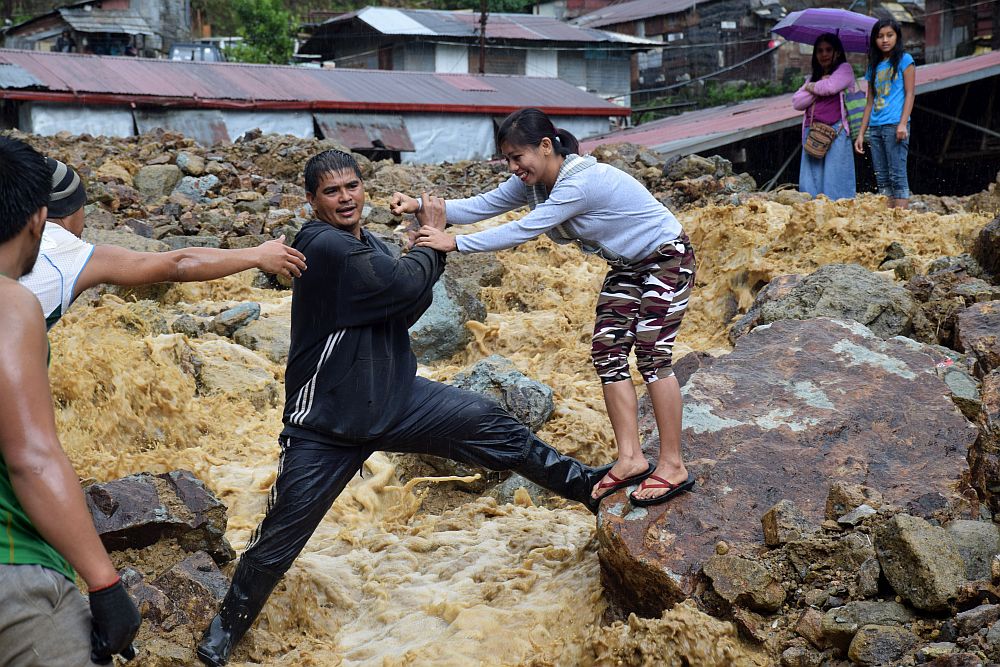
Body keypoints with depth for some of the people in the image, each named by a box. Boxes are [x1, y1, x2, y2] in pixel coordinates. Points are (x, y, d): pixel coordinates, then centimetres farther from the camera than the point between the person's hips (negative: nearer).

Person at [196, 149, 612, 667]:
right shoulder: (324, 246, -20)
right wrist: (432, 236, -4)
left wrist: (430, 250, -8)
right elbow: (406, 284, -23)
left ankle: (580, 483, 17)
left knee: (492, 426, 1)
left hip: (395, 396, 7)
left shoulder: (367, 244, 8)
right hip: (326, 423, -7)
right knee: (280, 536, 2)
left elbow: (406, 310, 7)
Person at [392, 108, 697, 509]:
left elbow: (522, 231, -35)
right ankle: (630, 459, 5)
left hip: (667, 260, -9)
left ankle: (672, 467, -1)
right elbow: (481, 206, -10)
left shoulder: (580, 183, -32)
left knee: (652, 356, -10)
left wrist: (454, 243, -35)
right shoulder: (534, 181, -5)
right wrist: (419, 205, -22)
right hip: (627, 266, 9)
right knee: (607, 352, 1)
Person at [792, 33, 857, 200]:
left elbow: (830, 87, -12)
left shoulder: (844, 69, 8)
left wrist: (811, 87, 6)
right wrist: (817, 89, -1)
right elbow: (797, 102, 11)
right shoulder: (813, 77, 25)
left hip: (836, 129, -6)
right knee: (810, 181, -1)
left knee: (834, 179, -11)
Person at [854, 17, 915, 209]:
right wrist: (861, 133, 13)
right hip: (876, 127, 6)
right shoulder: (874, 66, 18)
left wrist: (903, 124, -16)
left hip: (894, 126, -6)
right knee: (882, 179, 4)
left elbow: (910, 94, -4)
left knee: (897, 176, -10)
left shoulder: (904, 60, 3)